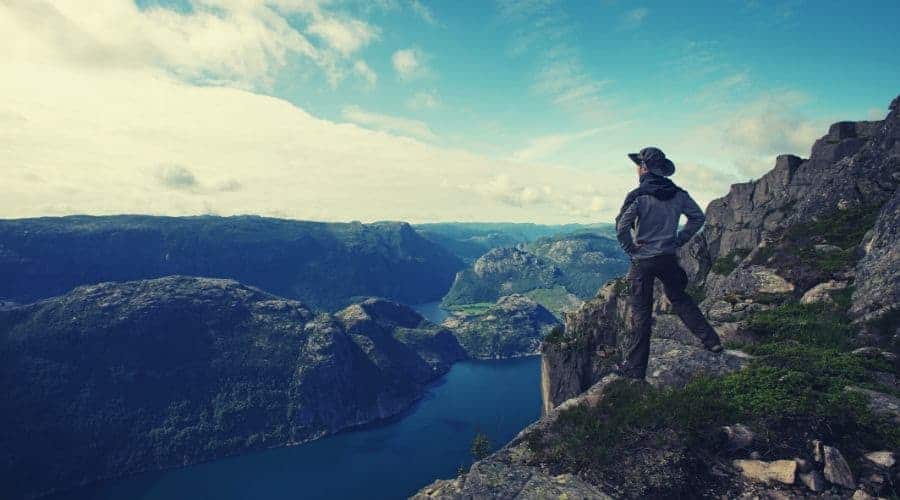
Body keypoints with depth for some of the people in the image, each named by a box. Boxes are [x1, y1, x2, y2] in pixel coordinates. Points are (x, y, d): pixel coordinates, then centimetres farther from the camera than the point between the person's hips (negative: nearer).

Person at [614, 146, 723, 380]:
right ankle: (711, 340, 27)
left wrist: (630, 249, -7)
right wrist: (680, 239, 14)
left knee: (641, 312, 2)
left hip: (643, 260, -5)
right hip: (669, 258, 5)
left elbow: (621, 227, -23)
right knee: (680, 299, 26)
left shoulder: (638, 196, -15)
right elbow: (698, 217, 12)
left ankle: (634, 367, 10)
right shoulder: (678, 194, 3)